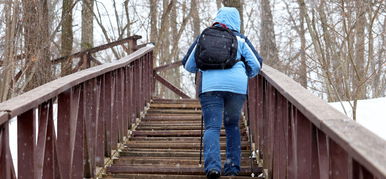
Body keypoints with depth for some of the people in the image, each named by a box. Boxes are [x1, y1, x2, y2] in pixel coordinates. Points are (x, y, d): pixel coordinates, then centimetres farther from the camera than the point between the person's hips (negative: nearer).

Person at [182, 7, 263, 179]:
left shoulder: (203, 37, 17)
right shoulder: (240, 39, 14)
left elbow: (188, 65, 20)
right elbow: (256, 65, 9)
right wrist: (245, 75, 29)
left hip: (210, 86, 0)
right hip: (237, 87, 0)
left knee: (212, 127, -4)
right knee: (232, 125, 16)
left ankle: (212, 165, -24)